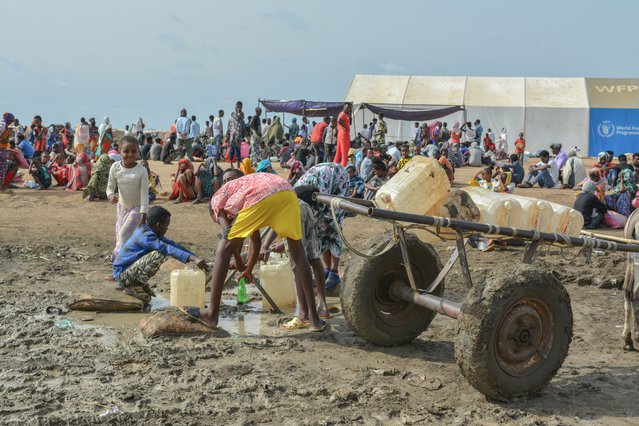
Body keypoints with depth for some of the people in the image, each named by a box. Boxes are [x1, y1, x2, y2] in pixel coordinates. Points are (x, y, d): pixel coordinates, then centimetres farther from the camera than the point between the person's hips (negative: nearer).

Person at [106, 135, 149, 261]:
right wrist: (111, 195, -27)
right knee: (119, 233, 10)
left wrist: (144, 214, -21)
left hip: (137, 207, -4)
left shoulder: (141, 171, -23)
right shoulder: (115, 167, -14)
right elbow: (110, 186, -4)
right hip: (121, 205, 4)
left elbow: (144, 194, -19)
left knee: (124, 233, -15)